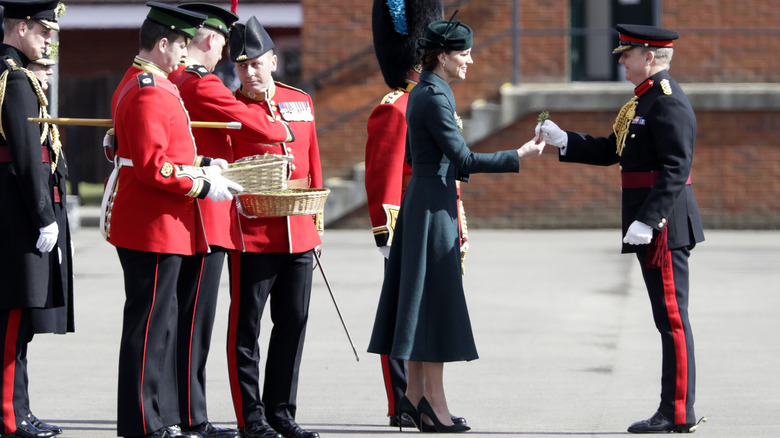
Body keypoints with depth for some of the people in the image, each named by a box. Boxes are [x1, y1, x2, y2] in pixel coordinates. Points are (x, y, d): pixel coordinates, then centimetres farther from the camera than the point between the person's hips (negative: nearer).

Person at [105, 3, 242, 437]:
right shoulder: (151, 93, -18)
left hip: (153, 225, 11)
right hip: (154, 227, -11)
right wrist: (203, 186, -17)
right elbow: (152, 168, -24)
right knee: (150, 322, -6)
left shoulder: (139, 84, 16)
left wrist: (203, 166, 12)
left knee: (160, 320, 14)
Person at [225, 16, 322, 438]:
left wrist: (316, 222, 17)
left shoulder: (300, 102, 11)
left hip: (298, 233, 5)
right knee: (245, 328, 0)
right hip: (251, 235, -5)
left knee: (293, 323, 9)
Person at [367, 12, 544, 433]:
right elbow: (464, 160, -21)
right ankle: (434, 403, -4)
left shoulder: (420, 93, 13)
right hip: (434, 206, -10)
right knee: (436, 299, -7)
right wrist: (518, 156, -19)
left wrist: (453, 165, 21)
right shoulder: (435, 98, -18)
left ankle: (414, 394, 15)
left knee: (420, 297, 11)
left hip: (419, 199, 10)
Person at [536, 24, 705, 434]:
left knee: (672, 317, -7)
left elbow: (676, 168, -22)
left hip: (663, 224, -11)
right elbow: (610, 151, 21)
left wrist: (646, 221, -25)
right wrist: (561, 139, 10)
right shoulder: (646, 99, 17)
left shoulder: (668, 103, -15)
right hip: (651, 221, 11)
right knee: (669, 318, 11)